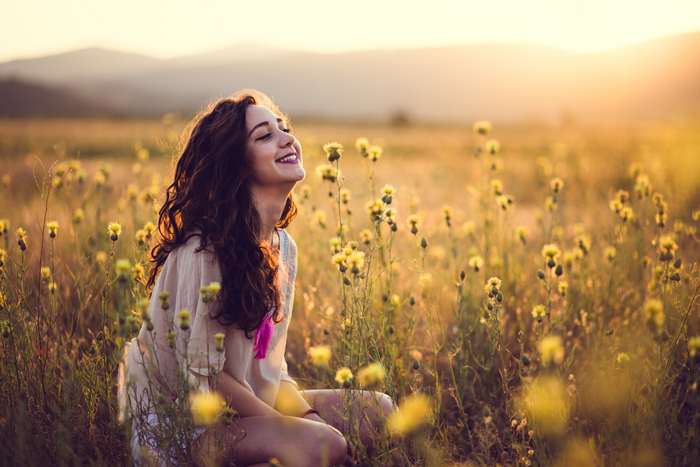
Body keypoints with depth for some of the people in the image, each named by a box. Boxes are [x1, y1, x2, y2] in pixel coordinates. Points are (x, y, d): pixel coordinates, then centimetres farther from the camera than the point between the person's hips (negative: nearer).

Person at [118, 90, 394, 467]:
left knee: (379, 411, -5)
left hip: (247, 404, 8)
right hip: (180, 422, -8)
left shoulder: (283, 247, 3)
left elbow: (269, 362, 9)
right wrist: (285, 424, -17)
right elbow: (201, 376, -19)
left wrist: (306, 412, -7)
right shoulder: (202, 251, -22)